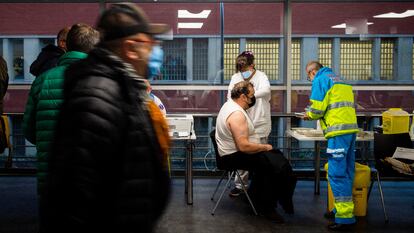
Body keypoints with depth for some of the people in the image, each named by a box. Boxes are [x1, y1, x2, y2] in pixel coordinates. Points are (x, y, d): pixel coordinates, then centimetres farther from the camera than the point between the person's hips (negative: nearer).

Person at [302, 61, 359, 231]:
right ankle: (343, 209, 24)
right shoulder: (337, 79, 25)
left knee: (337, 173, -7)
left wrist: (310, 115, 12)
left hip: (338, 131, -9)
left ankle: (345, 217, -7)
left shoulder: (320, 80, -1)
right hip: (351, 128, 9)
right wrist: (315, 115, 22)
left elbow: (317, 108, -9)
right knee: (346, 171, 14)